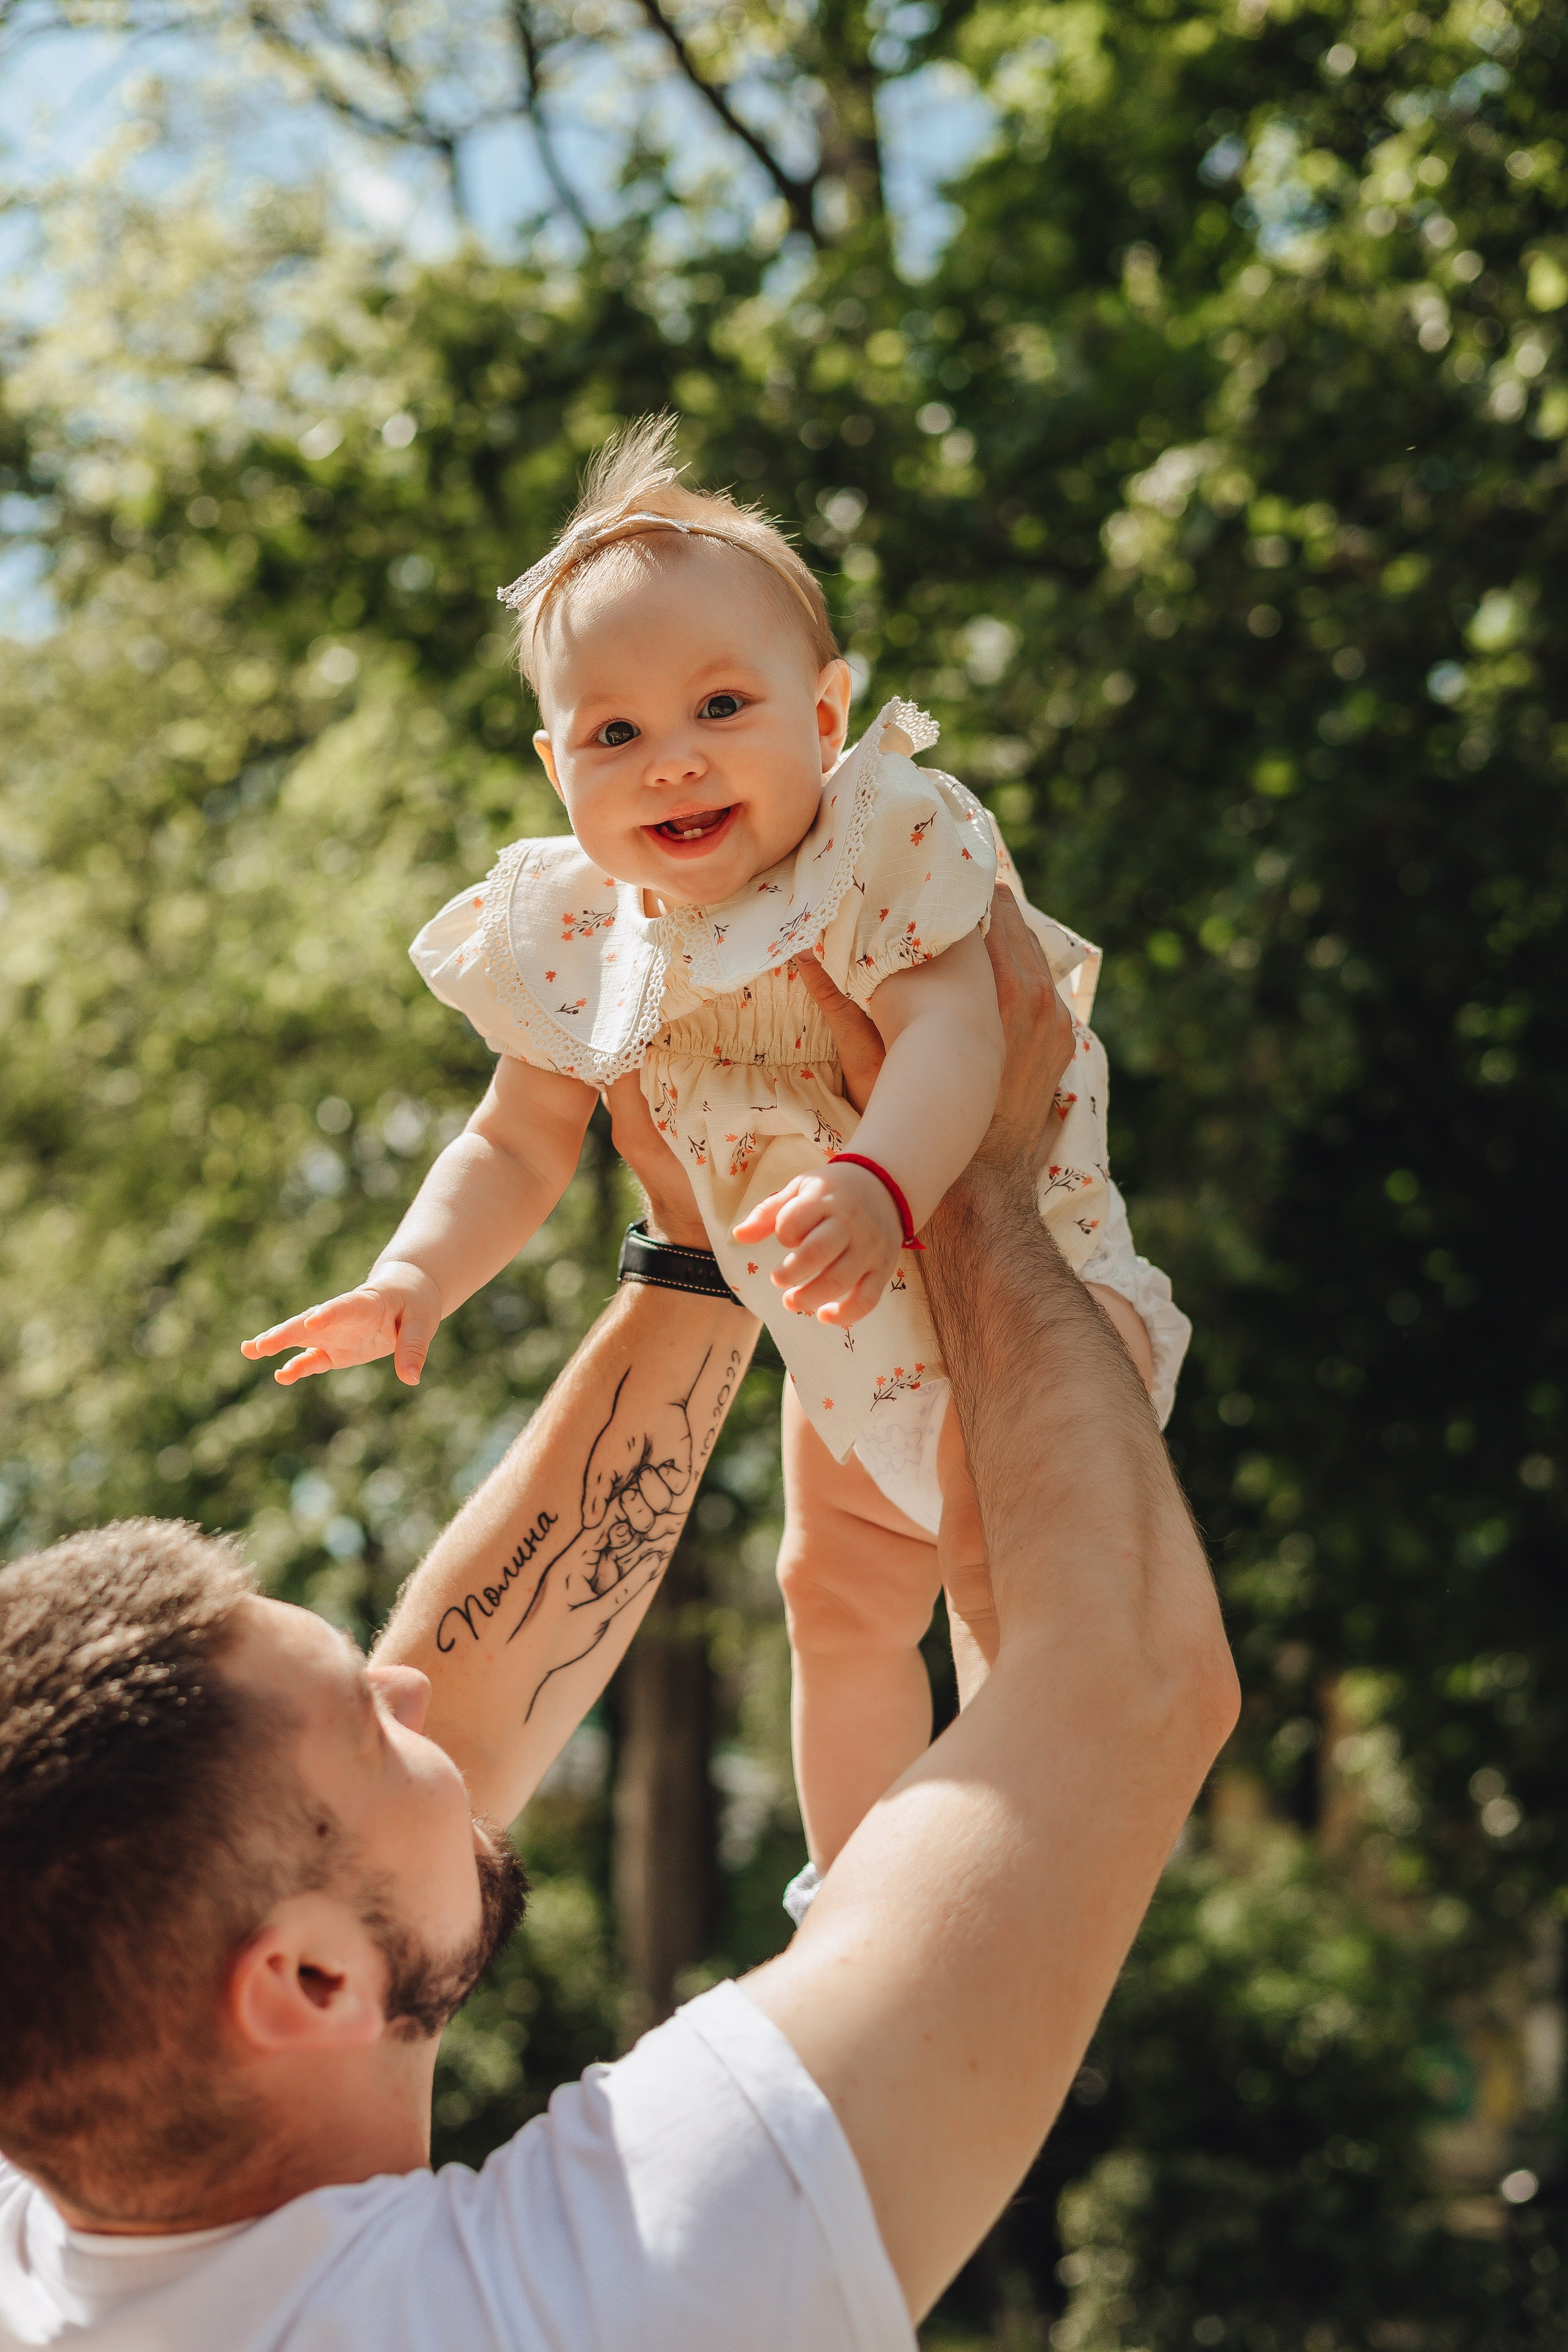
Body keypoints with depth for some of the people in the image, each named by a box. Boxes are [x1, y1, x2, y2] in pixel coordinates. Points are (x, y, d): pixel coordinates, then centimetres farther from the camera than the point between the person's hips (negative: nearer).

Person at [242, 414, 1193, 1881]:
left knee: (1006, 1594, -7)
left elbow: (953, 1034, -44)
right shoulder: (578, 938, -11)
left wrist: (876, 1183, -63)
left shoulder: (880, 848, -28)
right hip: (844, 1331, 6)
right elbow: (518, 1146, -2)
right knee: (836, 1597, 17)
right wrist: (413, 1280, -19)